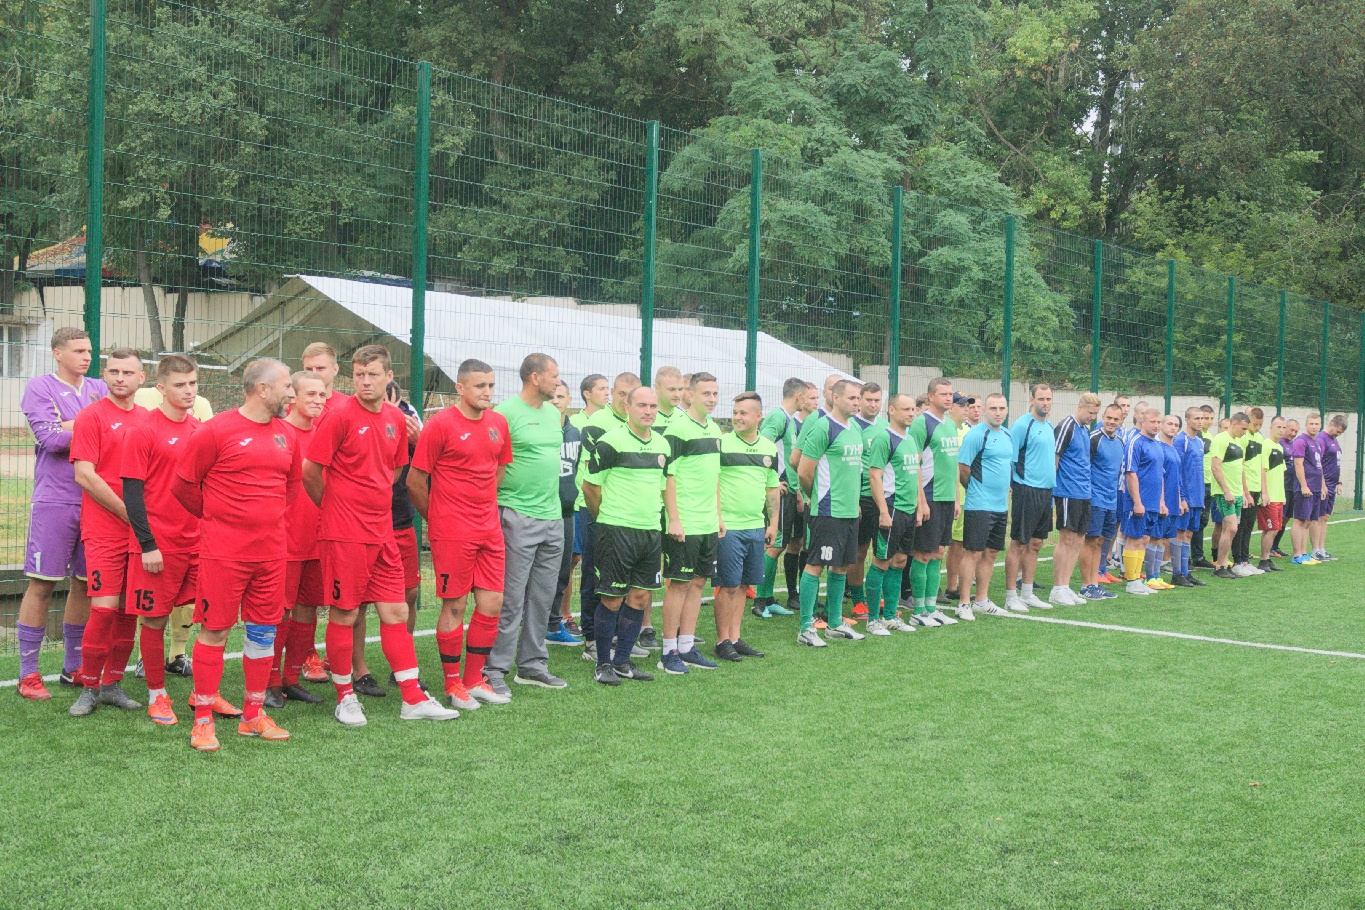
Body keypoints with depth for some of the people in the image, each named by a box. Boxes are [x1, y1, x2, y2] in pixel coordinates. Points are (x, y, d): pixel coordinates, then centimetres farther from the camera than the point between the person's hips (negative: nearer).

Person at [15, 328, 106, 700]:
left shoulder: (99, 389, 13)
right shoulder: (40, 387, -2)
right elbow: (50, 438, -14)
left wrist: (72, 425, -12)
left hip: (95, 500, 5)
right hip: (54, 500, -5)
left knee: (85, 584, 10)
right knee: (42, 585, -3)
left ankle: (73, 667, 21)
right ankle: (28, 673, 5)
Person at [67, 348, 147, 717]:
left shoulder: (146, 419, 12)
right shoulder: (92, 416, -4)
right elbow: (85, 475, -10)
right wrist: (128, 513, -11)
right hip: (105, 530, -5)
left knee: (129, 609, 7)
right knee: (105, 608, -10)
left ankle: (112, 684, 18)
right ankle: (88, 688, 5)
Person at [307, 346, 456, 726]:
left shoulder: (396, 419, 8)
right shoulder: (340, 415, -11)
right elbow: (310, 470, -9)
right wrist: (334, 506, 4)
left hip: (382, 532, 6)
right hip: (344, 534, -6)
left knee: (396, 612, 8)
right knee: (344, 614, 2)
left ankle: (413, 698, 13)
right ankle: (345, 697, 16)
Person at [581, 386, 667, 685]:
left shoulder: (662, 445, 11)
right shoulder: (610, 442, -10)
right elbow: (589, 486, -3)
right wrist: (606, 518, 7)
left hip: (651, 532, 6)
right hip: (616, 533, -6)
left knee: (640, 598, 8)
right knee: (612, 600, -1)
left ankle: (622, 660, 20)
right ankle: (603, 664, 11)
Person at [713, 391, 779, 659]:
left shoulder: (769, 448, 11)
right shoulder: (722, 443, -6)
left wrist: (773, 523, 14)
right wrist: (716, 518, -11)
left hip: (756, 527, 5)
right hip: (728, 526, -5)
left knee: (743, 584, 11)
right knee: (728, 585, -2)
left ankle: (735, 638, 19)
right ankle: (722, 641, 7)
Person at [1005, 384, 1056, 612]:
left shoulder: (1050, 427, 14)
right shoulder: (1022, 425, -10)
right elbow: (1009, 460, -12)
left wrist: (1051, 488, 18)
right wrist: (1012, 487, -16)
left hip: (1046, 491, 8)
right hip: (1027, 491, -8)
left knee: (1036, 544, 12)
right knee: (1019, 544, -3)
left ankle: (1027, 593, 19)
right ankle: (1011, 596, 3)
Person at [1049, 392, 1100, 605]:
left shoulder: (1086, 429, 16)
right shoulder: (1066, 426, -11)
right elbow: (1053, 458, -12)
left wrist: (1086, 486, 17)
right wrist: (1052, 489, -14)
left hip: (1084, 494, 8)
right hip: (1068, 493, -8)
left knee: (1078, 540, 8)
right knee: (1067, 539, -5)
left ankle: (1065, 586, 14)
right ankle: (1057, 590, 1)